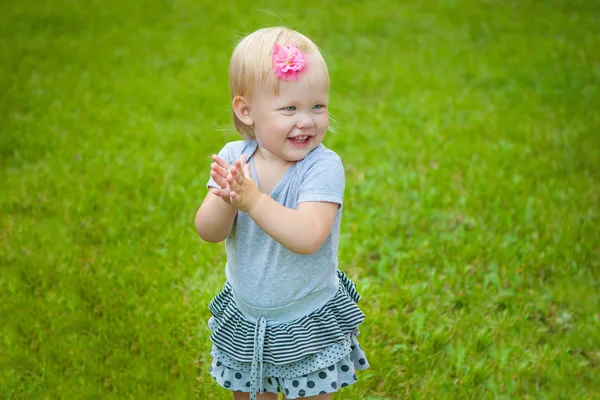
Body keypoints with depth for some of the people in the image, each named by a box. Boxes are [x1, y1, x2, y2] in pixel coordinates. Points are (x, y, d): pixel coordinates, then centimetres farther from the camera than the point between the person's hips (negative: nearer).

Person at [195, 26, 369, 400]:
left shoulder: (324, 166, -23)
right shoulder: (234, 158, -11)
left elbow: (308, 238, -35)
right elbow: (209, 232, -18)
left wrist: (253, 199, -42)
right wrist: (226, 200, -38)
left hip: (310, 326, -4)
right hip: (243, 317, 4)